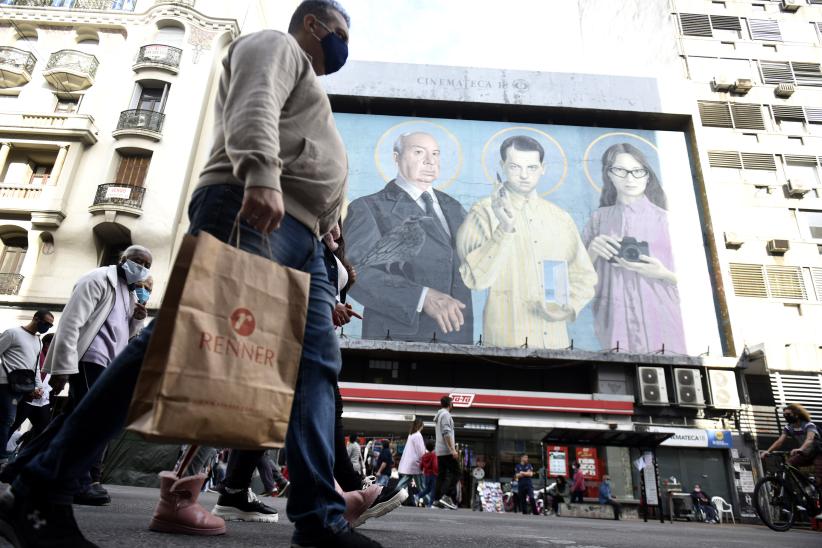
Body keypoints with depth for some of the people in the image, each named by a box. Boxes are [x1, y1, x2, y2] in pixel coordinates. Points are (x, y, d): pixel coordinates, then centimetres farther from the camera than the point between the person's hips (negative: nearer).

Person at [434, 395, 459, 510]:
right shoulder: (446, 414, -9)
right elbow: (446, 433, -19)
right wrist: (453, 449, -22)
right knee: (455, 473, -9)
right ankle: (447, 496, -21)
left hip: (439, 451, 9)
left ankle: (438, 499, 4)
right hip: (447, 450, -9)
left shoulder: (438, 415, 21)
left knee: (441, 475, 8)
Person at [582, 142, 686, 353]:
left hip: (660, 323, -1)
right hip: (615, 323, 1)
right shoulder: (599, 219, 4)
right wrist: (592, 251, -11)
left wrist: (662, 274, -15)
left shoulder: (665, 219, -2)